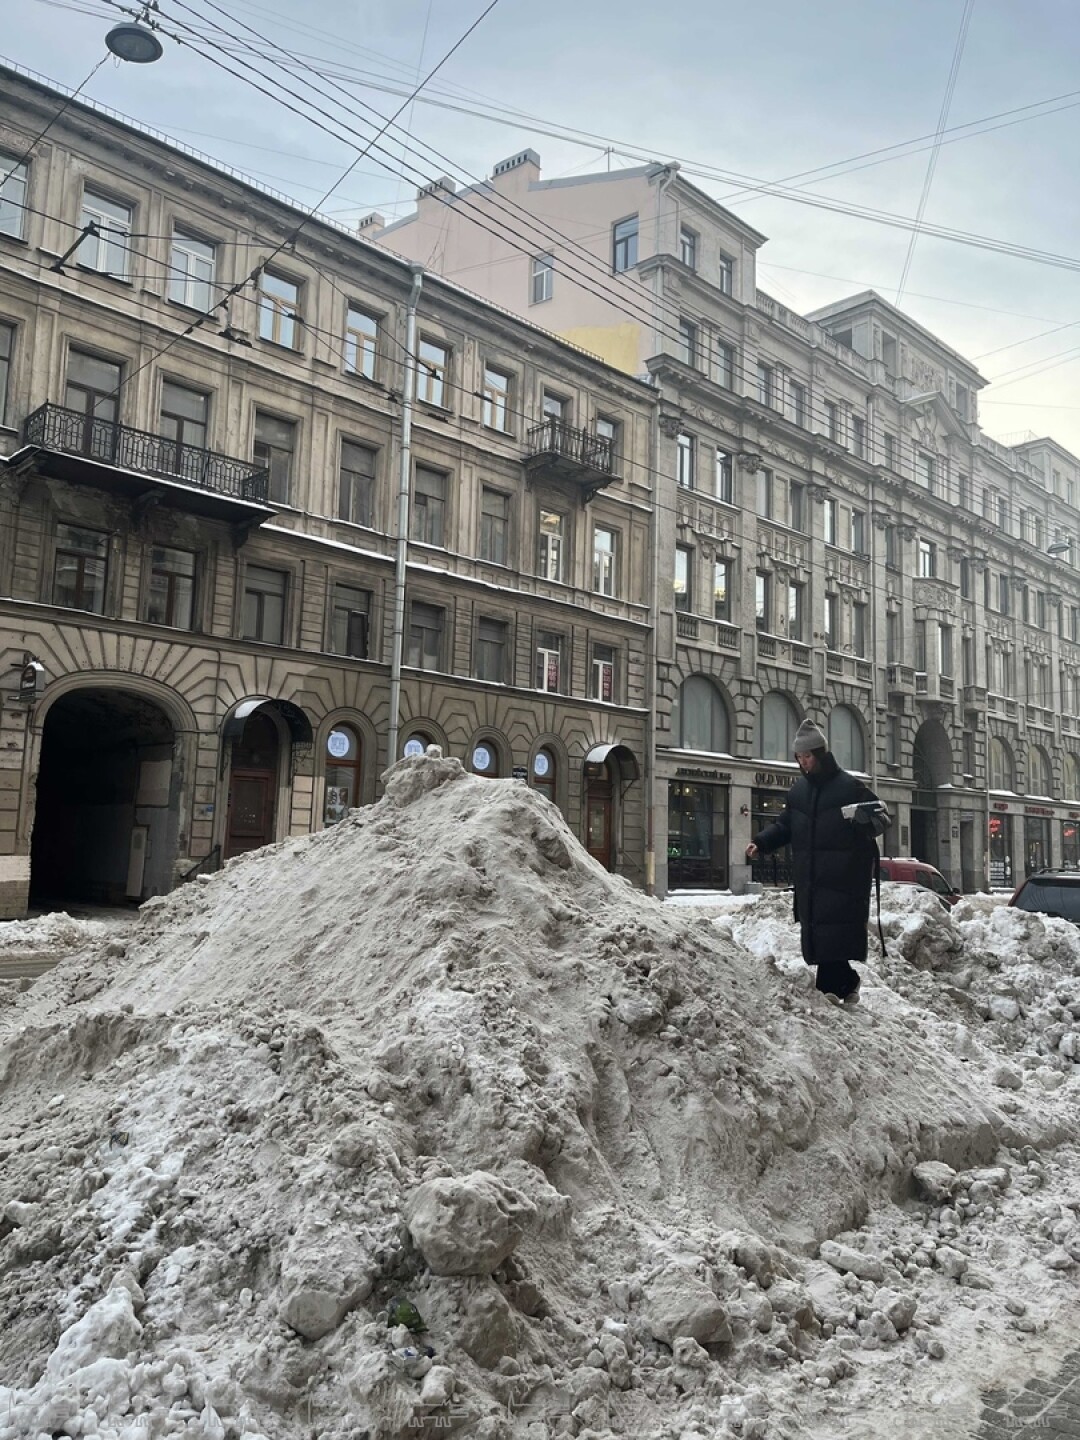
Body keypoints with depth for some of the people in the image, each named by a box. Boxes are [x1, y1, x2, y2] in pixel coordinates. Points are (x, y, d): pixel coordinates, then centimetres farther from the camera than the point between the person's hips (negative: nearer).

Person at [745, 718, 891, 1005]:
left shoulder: (849, 787, -4)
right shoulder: (798, 790, 14)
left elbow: (884, 817, -3)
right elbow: (785, 826, 24)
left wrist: (864, 817, -25)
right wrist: (761, 843, 9)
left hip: (842, 879, -6)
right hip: (809, 879, 6)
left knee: (833, 935, -11)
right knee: (815, 935, 4)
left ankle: (831, 985, -6)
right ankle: (847, 982, 17)